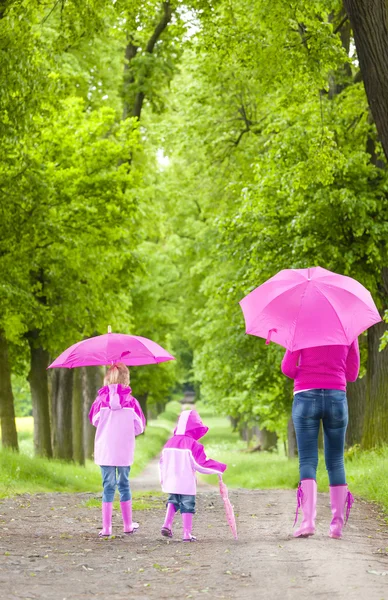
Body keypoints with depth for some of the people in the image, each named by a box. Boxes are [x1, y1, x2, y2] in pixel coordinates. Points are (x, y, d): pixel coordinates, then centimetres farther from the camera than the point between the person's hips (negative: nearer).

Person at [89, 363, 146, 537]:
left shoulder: (101, 400, -6)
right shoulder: (131, 402, -7)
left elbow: (94, 421, 10)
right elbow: (139, 427, 0)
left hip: (105, 451, 0)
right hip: (125, 451, 0)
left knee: (108, 487, 4)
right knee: (124, 485, 13)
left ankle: (106, 527, 1)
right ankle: (128, 525, 19)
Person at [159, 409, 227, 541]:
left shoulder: (170, 442, 2)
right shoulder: (193, 444, -16)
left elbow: (162, 462, 9)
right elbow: (201, 464, -14)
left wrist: (163, 478, 22)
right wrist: (219, 467, -3)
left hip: (171, 481, 5)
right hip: (186, 483, -5)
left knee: (173, 501, 23)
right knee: (187, 505, 4)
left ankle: (167, 524, 7)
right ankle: (187, 534, 6)